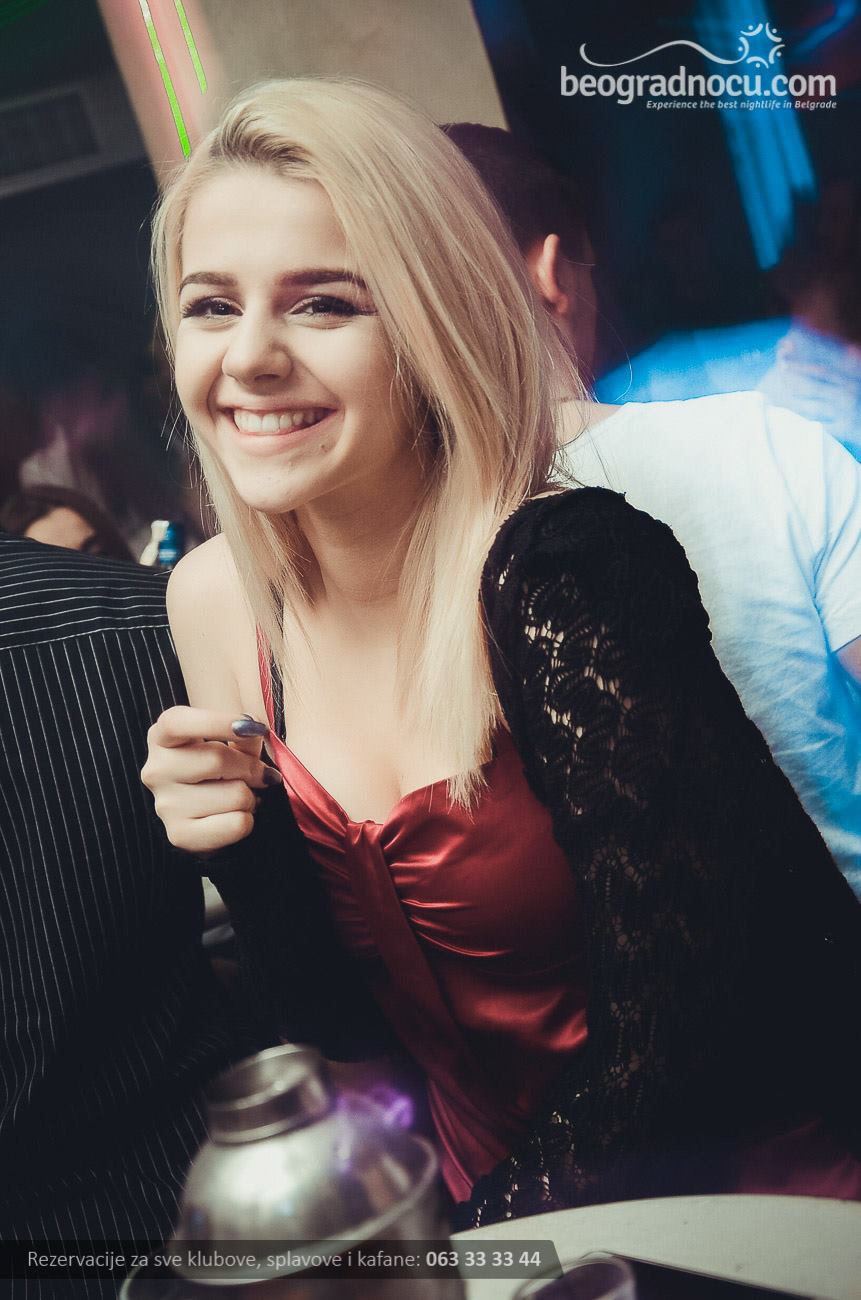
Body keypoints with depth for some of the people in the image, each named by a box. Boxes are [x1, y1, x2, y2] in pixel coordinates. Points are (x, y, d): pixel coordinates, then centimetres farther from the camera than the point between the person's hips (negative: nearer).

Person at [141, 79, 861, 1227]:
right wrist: (246, 853, -15)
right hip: (490, 1197, 4)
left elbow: (670, 1027, -18)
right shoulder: (212, 602, -5)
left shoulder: (569, 569, -22)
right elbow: (336, 1023, 2)